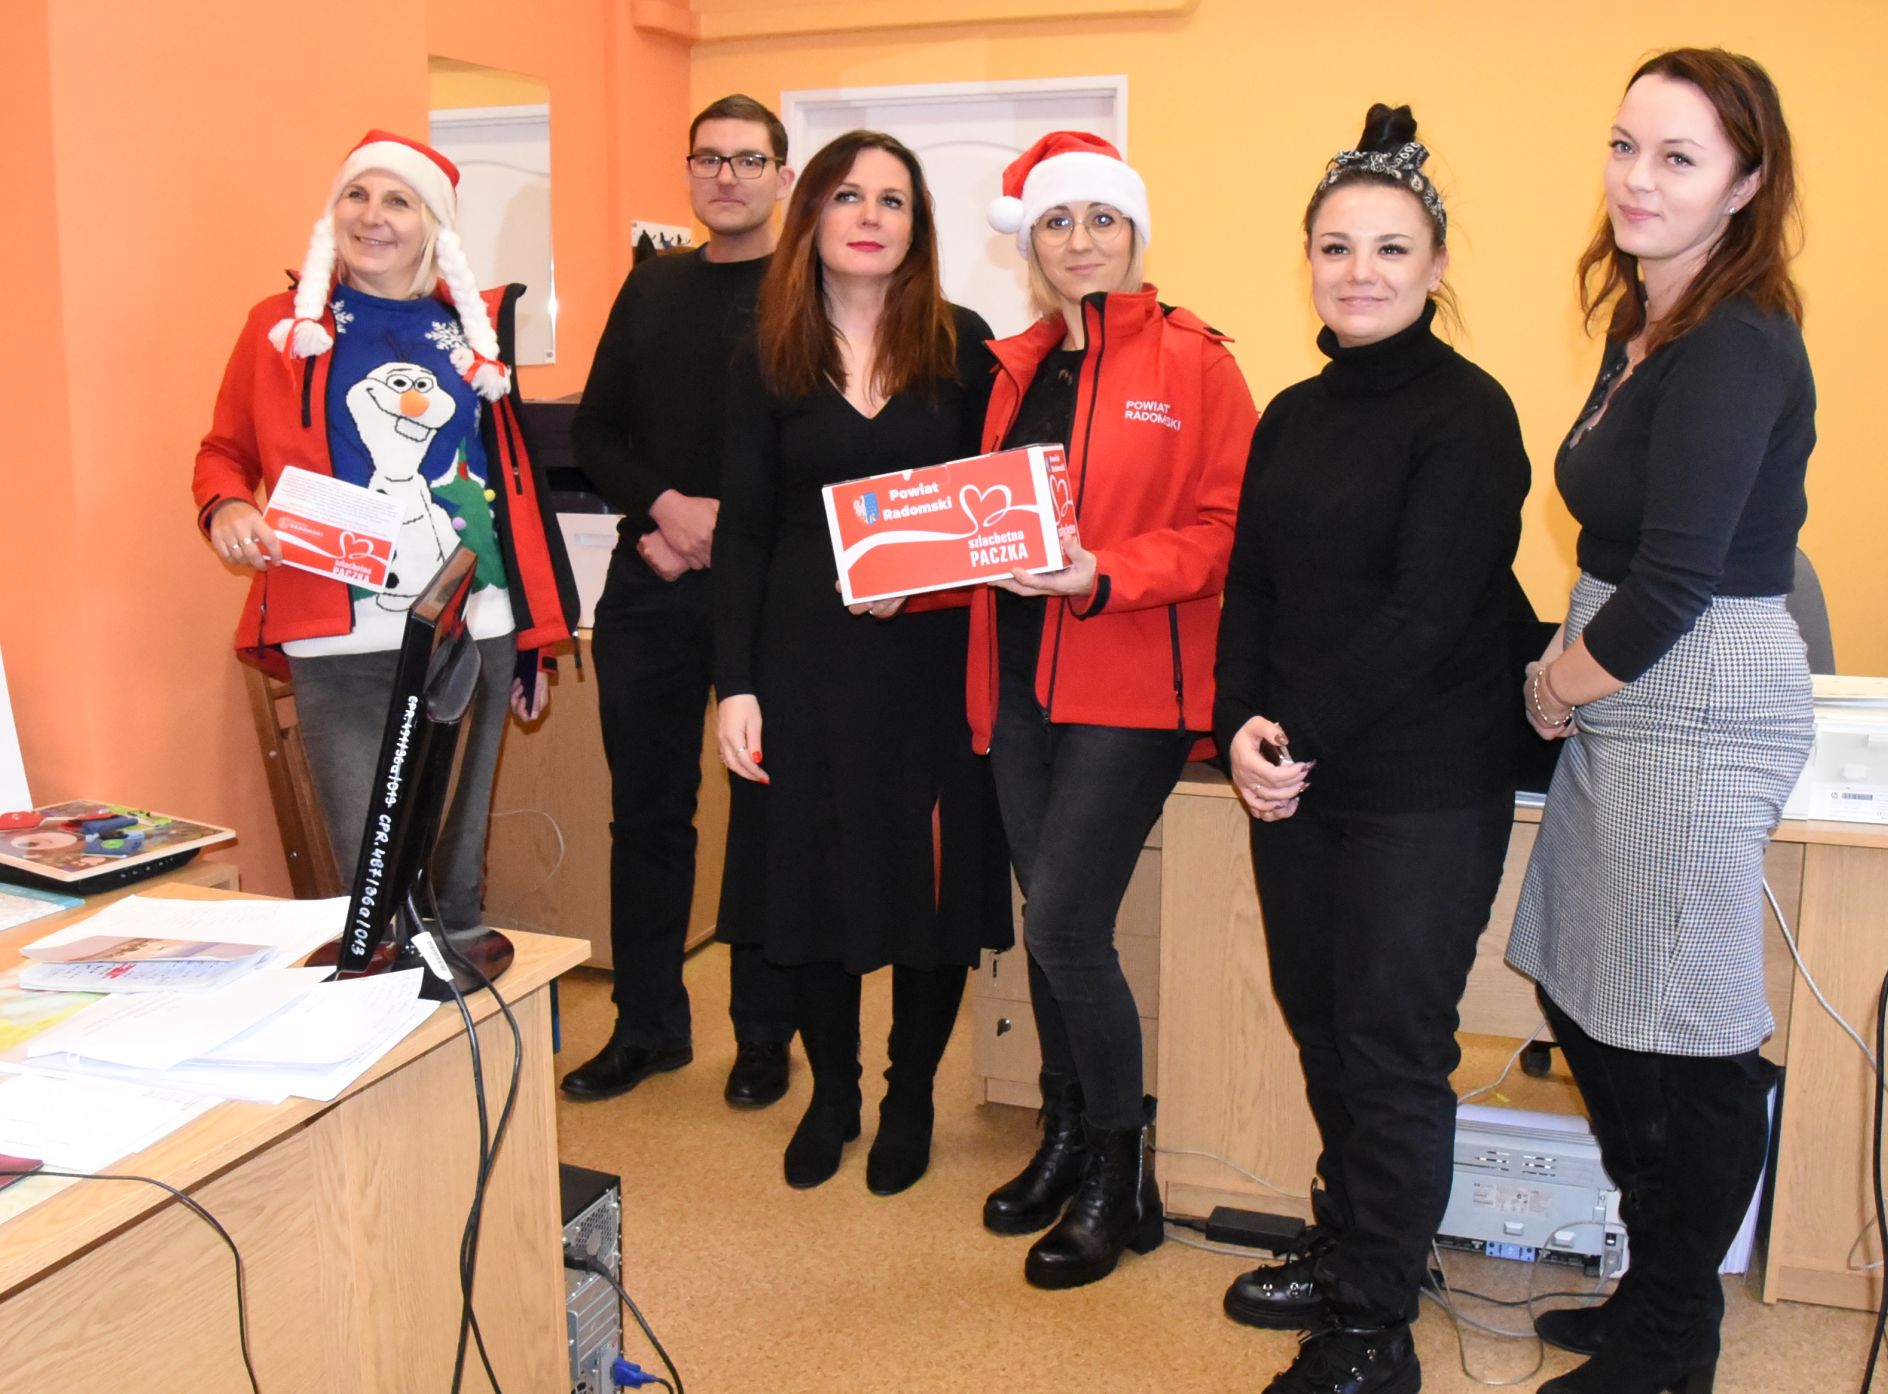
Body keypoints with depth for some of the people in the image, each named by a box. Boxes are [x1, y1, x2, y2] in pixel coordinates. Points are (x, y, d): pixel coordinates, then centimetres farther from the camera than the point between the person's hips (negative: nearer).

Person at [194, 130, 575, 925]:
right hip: (343, 649, -2)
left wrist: (533, 641, 12)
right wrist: (226, 510, -13)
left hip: (473, 639, 2)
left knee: (457, 879, 10)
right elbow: (224, 454, 11)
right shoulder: (284, 326, 6)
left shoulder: (474, 330, 11)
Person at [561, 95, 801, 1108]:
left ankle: (763, 1033, 19)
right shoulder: (653, 287, 12)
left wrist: (725, 532, -14)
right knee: (647, 810, 10)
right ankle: (647, 1024, 24)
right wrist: (666, 507, -7)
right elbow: (593, 429, 11)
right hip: (649, 584, 4)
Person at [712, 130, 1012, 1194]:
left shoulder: (963, 345, 1)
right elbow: (745, 530, 3)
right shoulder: (770, 361, 4)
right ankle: (832, 1093, 27)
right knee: (817, 869, 7)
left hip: (932, 654, -1)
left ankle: (911, 1098, 25)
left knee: (930, 875, 6)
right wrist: (736, 683, -3)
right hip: (807, 654, 1)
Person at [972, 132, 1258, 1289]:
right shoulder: (1013, 369, 13)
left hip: (1132, 684, -5)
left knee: (1064, 923, -10)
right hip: (1022, 680, 6)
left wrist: (1105, 577, -22)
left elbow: (1225, 528, -10)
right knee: (1052, 924, 12)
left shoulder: (1192, 362, -4)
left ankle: (1119, 1175, 11)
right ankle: (1067, 1137, 31)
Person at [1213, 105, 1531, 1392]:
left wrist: (1304, 739, -14)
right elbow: (1252, 588, 10)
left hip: (1422, 792, -6)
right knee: (1323, 1029, 15)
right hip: (1294, 782, 6)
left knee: (1391, 1050, 1)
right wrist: (1241, 727, -6)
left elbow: (1426, 612, -17)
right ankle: (1351, 1252, 36)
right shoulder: (1292, 417, 11)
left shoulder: (1466, 415, -10)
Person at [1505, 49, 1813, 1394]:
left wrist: (1553, 692, -8)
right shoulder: (1647, 330, 13)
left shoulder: (1737, 348, -17)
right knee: (1583, 1000, 16)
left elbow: (1673, 585, -21)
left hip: (1700, 711, -10)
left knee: (1687, 1040, 2)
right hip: (1626, 700, 10)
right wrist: (1564, 677, 5)